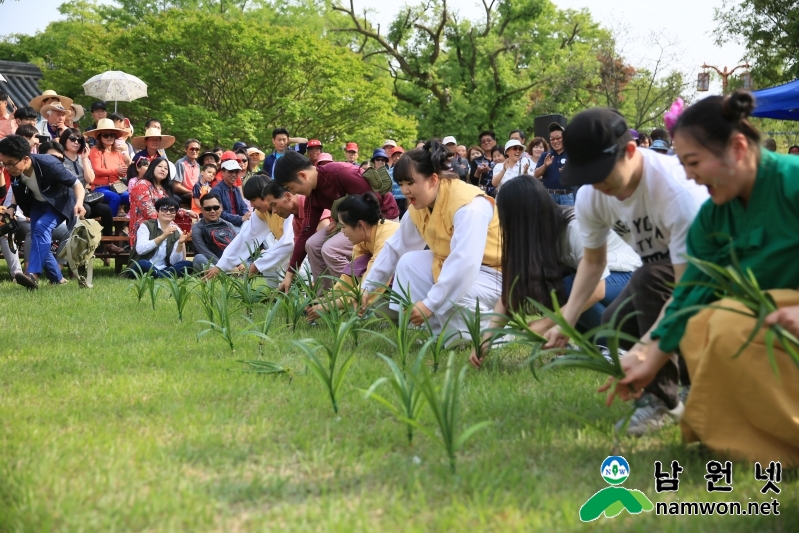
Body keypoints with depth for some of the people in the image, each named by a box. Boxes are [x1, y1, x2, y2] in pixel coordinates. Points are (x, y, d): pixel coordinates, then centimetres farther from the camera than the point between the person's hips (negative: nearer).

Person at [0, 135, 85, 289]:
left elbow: (76, 183, -30)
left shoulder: (49, 165, -36)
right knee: (39, 240, 1)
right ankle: (57, 279, 16)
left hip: (59, 203, -6)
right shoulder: (15, 170, -20)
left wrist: (79, 202, -47)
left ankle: (33, 274, -37)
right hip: (38, 204, 6)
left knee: (42, 227, -29)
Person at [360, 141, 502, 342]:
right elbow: (394, 247, 11)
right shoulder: (419, 207, -1)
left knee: (450, 297, -33)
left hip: (492, 274, -9)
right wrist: (368, 286, 9)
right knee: (409, 262, 1)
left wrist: (430, 303, -38)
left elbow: (464, 263, -38)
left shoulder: (468, 205, -29)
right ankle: (443, 332, 1)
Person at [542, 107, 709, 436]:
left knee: (648, 280, -33)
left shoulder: (676, 187, -38)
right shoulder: (590, 197, -17)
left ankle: (663, 398, -19)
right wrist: (566, 321, -13)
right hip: (663, 265, 8)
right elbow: (594, 261, 0)